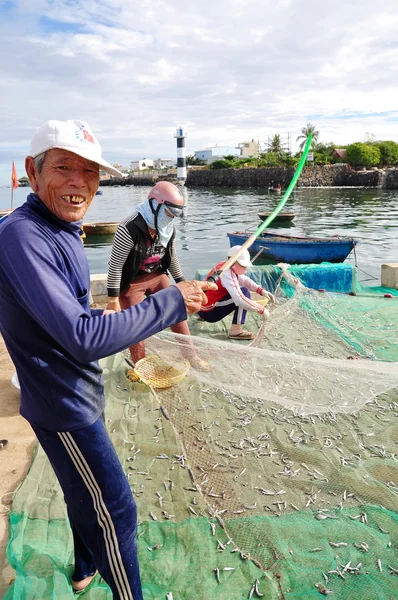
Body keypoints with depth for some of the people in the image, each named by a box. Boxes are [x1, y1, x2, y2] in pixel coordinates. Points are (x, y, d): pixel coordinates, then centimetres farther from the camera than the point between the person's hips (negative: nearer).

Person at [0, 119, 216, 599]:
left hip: (78, 395, 10)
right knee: (114, 511, 4)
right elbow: (84, 337, -34)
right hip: (62, 405, -10)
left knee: (86, 492, 28)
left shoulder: (61, 230, 6)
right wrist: (172, 301, -29)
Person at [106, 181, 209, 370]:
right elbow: (115, 265, -23)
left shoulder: (169, 228, -6)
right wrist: (113, 300, -20)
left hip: (158, 276, 6)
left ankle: (190, 356, 22)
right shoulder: (129, 229, -28)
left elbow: (172, 258, 10)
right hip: (132, 282, -6)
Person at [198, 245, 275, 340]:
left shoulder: (225, 266, 2)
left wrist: (261, 290, -6)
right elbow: (240, 299, -33)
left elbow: (245, 280, 9)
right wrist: (261, 309, -24)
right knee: (244, 292, -16)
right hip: (209, 313, -9)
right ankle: (236, 330, -15)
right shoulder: (227, 273, -24)